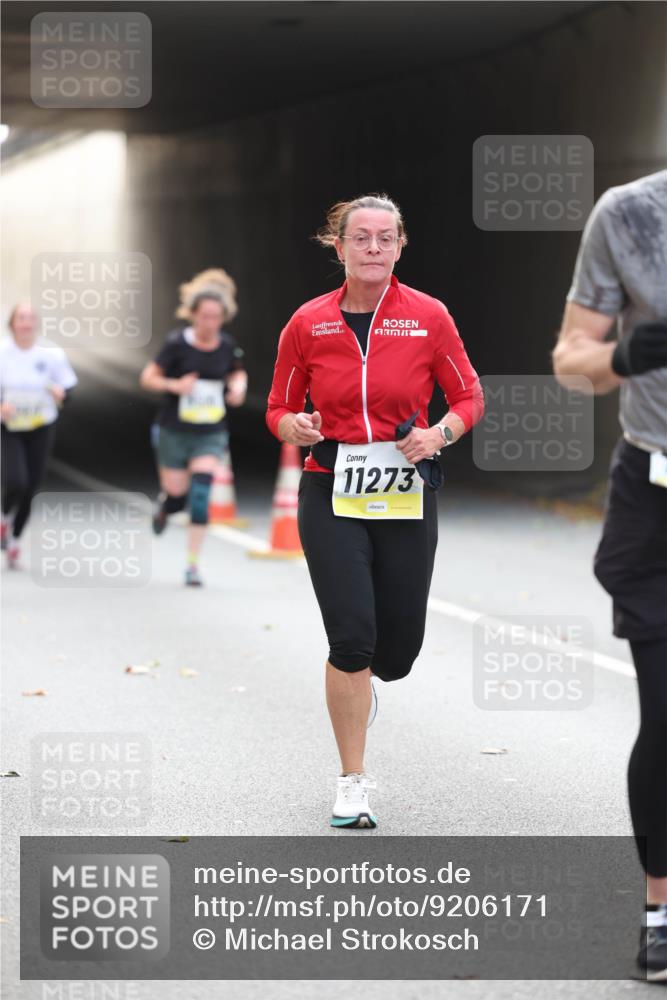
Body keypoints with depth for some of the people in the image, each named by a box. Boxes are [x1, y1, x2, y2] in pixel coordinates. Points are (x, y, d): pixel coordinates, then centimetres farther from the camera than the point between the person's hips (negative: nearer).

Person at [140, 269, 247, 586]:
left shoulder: (227, 346, -2)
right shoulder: (177, 343, -11)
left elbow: (238, 372, 17)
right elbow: (147, 377, -6)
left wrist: (239, 386, -5)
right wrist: (175, 385, -24)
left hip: (210, 434, 1)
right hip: (175, 432, -1)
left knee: (201, 493, -15)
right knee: (177, 496, 2)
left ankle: (193, 563, -9)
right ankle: (164, 504, 43)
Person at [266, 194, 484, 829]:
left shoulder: (428, 317, -2)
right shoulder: (307, 323, -1)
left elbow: (468, 397, 6)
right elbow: (278, 408, 8)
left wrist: (438, 434, -14)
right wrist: (294, 426, -14)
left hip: (406, 496, 1)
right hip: (331, 496, -1)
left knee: (398, 649, 6)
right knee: (351, 636, -12)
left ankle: (361, 683, 46)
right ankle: (352, 785, 1)